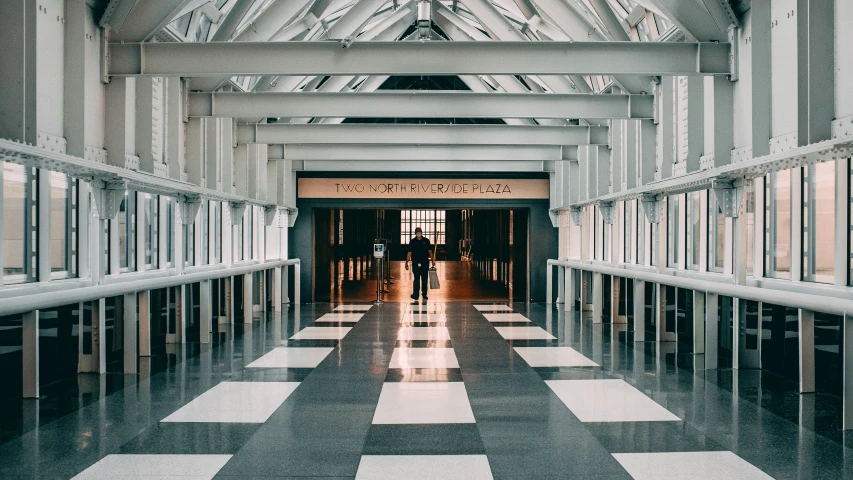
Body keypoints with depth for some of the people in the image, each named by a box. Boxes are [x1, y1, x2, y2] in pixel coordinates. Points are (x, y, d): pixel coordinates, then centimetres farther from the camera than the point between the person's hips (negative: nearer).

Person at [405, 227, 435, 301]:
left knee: (424, 279, 8)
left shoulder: (426, 241, 6)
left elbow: (429, 251, 9)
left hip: (425, 263, 2)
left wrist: (432, 259, -1)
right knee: (416, 279, -7)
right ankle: (415, 295, -6)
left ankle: (424, 294, 18)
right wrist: (407, 262, -6)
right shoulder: (412, 242, 2)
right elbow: (409, 253, 0)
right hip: (416, 263, -2)